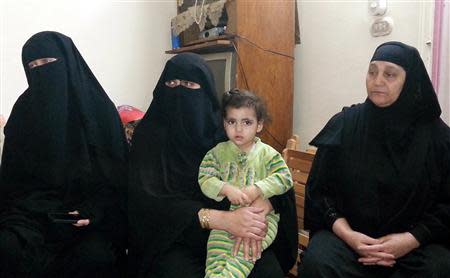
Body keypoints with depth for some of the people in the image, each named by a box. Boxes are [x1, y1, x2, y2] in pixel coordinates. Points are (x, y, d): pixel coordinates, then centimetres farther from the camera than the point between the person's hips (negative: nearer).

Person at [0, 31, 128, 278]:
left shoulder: (100, 108, -2)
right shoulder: (24, 109, 6)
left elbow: (117, 173, -2)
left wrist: (94, 211, -16)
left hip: (90, 206, -2)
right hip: (32, 205, 2)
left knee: (94, 256, -31)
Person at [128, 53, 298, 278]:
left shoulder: (225, 127, 2)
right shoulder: (150, 133, -4)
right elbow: (148, 199, -17)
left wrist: (258, 211, -25)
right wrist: (220, 219, -28)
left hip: (229, 231, 2)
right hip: (176, 236, -2)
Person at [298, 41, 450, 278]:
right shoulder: (344, 124, 0)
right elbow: (318, 189, 0)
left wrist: (412, 239, -13)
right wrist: (345, 233, -14)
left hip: (416, 243, 1)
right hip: (348, 234, 0)